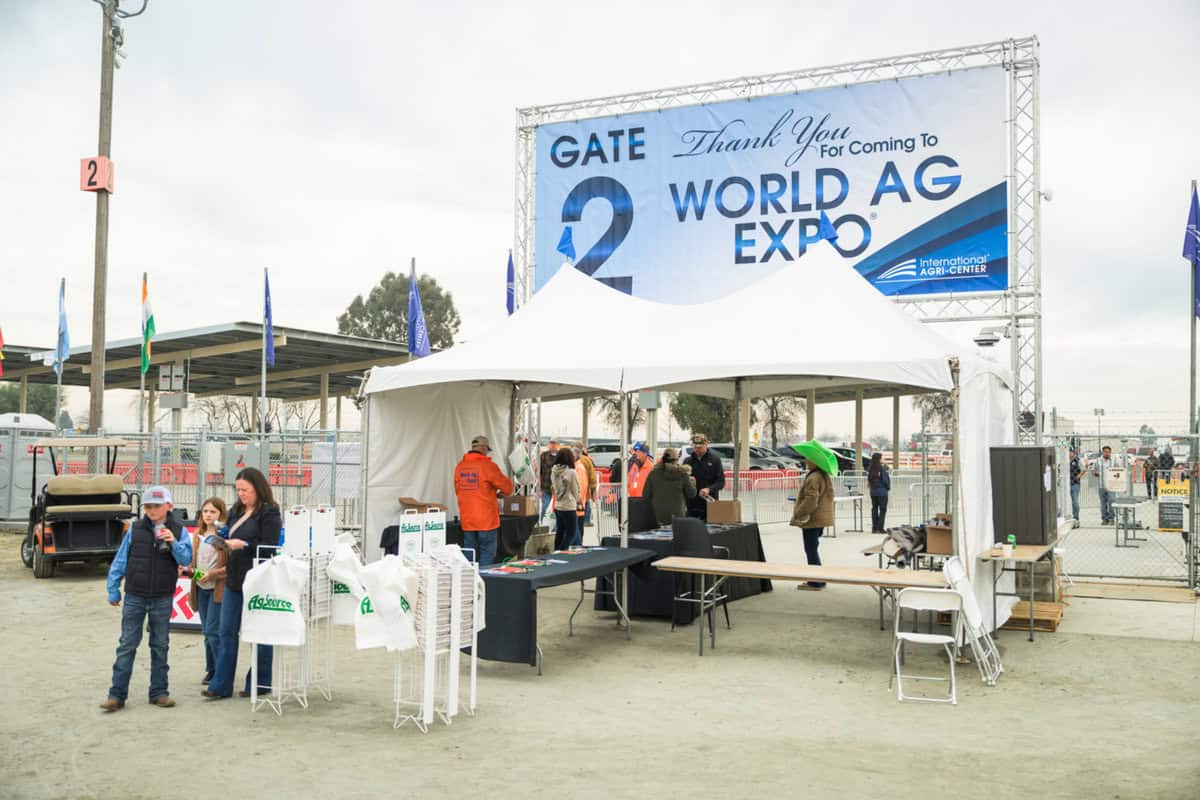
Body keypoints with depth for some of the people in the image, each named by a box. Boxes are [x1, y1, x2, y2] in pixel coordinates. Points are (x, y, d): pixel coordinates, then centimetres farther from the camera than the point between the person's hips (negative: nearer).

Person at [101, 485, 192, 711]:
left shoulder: (178, 530, -2)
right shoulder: (135, 529, -2)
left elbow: (186, 559, -8)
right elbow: (119, 561, 2)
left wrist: (173, 542, -24)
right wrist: (113, 591, 3)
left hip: (163, 599, 0)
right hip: (135, 597, 0)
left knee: (160, 646, 10)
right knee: (127, 646, 2)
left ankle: (159, 692, 19)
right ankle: (117, 694, 7)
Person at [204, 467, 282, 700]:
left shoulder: (269, 513, -8)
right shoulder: (236, 511, 14)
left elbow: (269, 549, -14)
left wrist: (243, 545, -21)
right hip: (234, 580, 7)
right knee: (227, 632, 6)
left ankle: (259, 684, 15)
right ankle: (221, 685, 10)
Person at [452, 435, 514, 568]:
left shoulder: (460, 466, 5)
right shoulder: (487, 465, -11)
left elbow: (458, 491, 13)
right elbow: (507, 487, -6)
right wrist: (498, 493, 18)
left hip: (467, 519, 5)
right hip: (487, 519, -5)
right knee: (487, 556, 1)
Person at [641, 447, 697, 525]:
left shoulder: (653, 473, -1)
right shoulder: (682, 473, -5)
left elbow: (645, 495, 1)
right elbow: (691, 494, 4)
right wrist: (692, 482, 22)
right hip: (677, 515, -1)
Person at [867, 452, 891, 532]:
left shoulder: (870, 469, 3)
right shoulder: (882, 468, -14)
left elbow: (868, 480, 6)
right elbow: (885, 480, -12)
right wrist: (888, 487, 3)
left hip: (873, 492, 6)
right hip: (882, 492, -6)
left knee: (874, 509, 11)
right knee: (882, 510, 1)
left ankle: (874, 528, 13)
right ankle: (880, 528, -3)